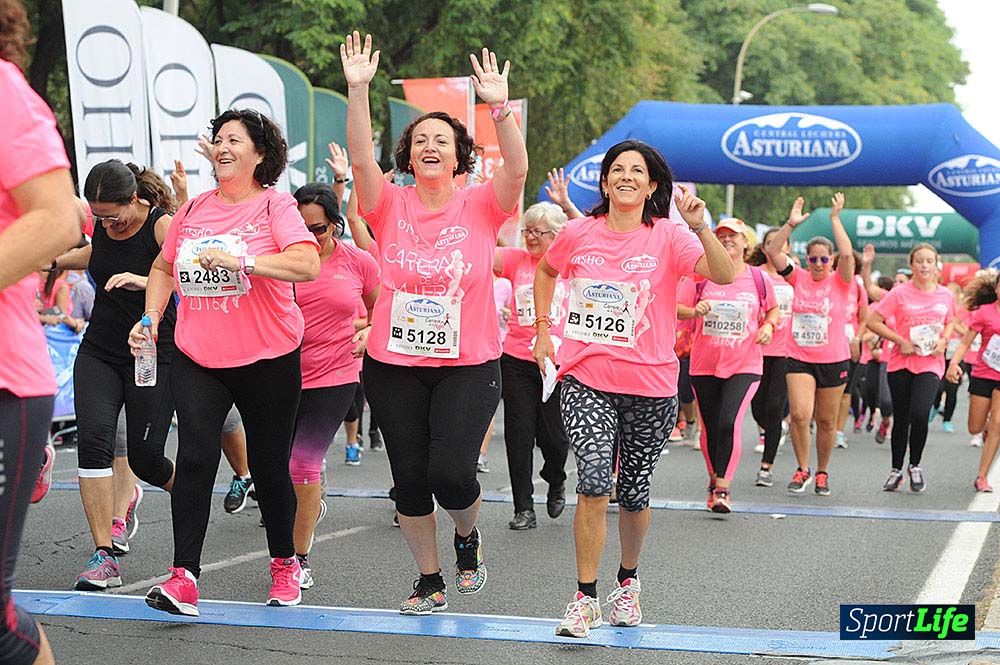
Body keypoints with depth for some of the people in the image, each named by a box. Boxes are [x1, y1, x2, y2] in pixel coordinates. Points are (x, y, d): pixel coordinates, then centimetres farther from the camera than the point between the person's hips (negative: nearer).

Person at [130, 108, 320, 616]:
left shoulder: (274, 204, -5)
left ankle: (284, 563, 29)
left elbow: (308, 265, -21)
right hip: (196, 360, 3)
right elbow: (163, 268, 23)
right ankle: (184, 577, -12)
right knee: (195, 457, -12)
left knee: (269, 467, 8)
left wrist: (242, 260, -28)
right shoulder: (194, 208, 9)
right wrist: (151, 317, 8)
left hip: (266, 360, -3)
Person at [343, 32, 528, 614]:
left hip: (469, 364, -2)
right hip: (394, 364, 2)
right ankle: (430, 582, 26)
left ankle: (469, 535, 22)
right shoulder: (391, 205, 2)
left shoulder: (481, 207, 0)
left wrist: (500, 106, -31)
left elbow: (517, 170, -18)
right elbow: (361, 159, -13)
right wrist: (358, 91, -26)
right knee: (410, 478, 7)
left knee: (450, 472, -13)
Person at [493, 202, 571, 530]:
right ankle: (524, 508, 10)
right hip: (516, 361, 2)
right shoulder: (517, 259, 5)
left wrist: (567, 205, -18)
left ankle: (556, 482, 37)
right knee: (518, 434, 1)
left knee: (553, 435, 4)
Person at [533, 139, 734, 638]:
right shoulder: (578, 233, 1)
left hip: (650, 385, 0)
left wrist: (699, 227, -34)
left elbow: (724, 275, -21)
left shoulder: (668, 236, -5)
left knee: (633, 493, 13)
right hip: (586, 379, 0)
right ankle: (585, 598, -6)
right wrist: (543, 329, 16)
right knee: (593, 483, -17)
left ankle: (628, 580, 39)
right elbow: (546, 271, 22)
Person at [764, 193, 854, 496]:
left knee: (826, 421, 8)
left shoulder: (840, 282, -2)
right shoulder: (799, 278, 3)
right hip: (799, 359, 1)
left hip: (834, 360, -1)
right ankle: (802, 470, 4)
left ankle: (822, 473, 26)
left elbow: (847, 254, -21)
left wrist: (835, 219, -17)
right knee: (799, 414, -14)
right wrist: (791, 223, -14)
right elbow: (772, 251, -6)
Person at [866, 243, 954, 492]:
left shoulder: (946, 295, 4)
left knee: (920, 414, -18)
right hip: (901, 363, 0)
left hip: (930, 364, 1)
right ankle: (896, 470, 25)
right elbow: (872, 321, -6)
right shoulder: (900, 293, -6)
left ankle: (915, 466, 5)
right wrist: (901, 341, -12)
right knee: (901, 418, 6)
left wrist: (943, 341, 1)